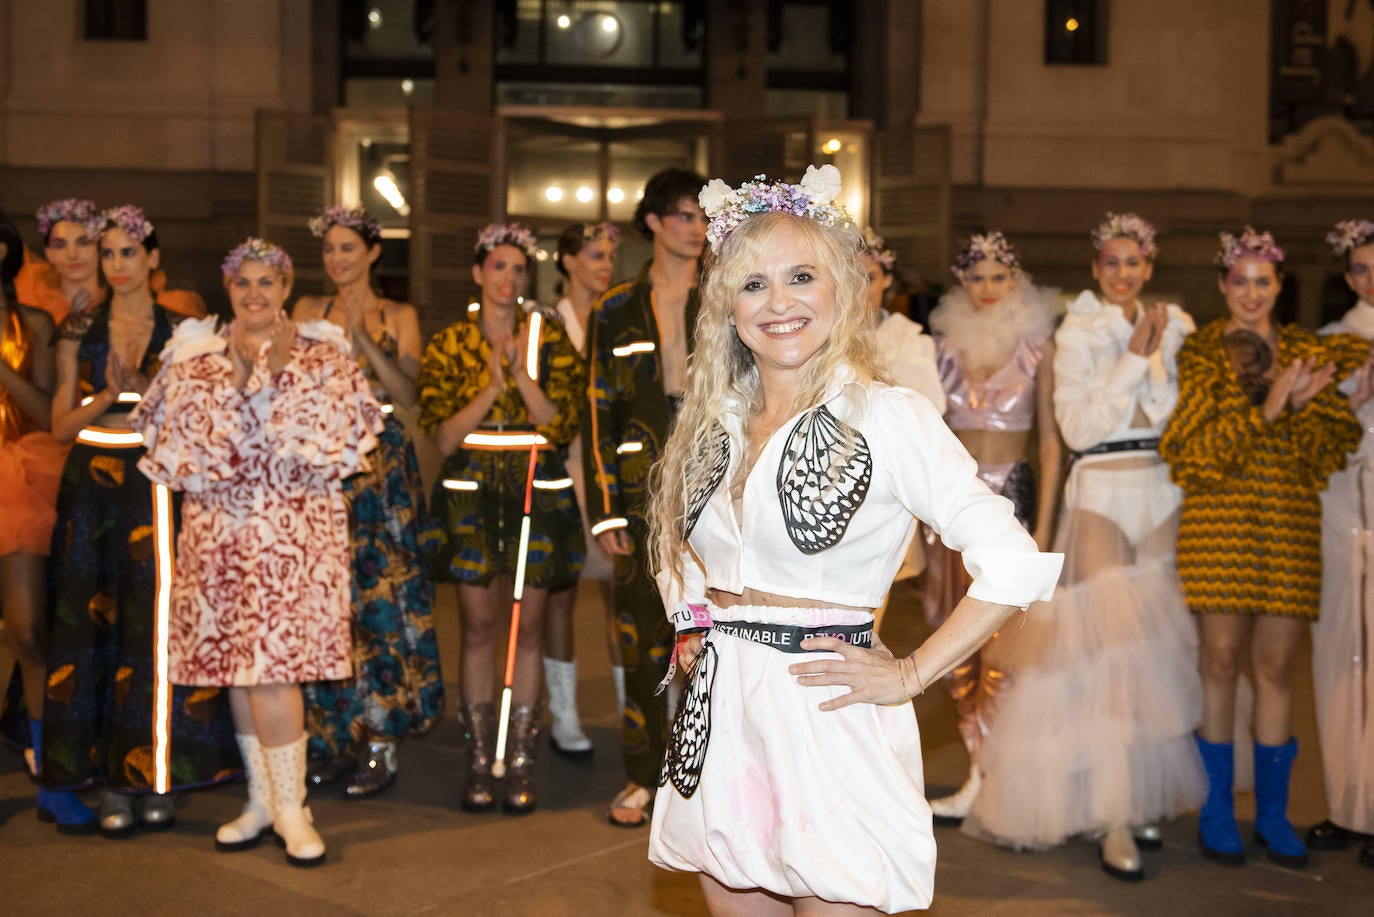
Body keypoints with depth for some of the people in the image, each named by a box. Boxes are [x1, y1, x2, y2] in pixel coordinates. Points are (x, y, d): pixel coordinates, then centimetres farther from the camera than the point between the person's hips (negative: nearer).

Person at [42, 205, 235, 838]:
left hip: (157, 486, -2)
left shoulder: (179, 330, 4)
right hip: (91, 488, 2)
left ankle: (156, 777, 5)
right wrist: (108, 398, -11)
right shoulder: (80, 330, 9)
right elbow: (61, 424, 5)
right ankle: (110, 784, 7)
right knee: (92, 628, 0)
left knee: (156, 624, -6)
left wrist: (141, 390, -10)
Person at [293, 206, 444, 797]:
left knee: (381, 599, -5)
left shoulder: (399, 317, 6)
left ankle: (382, 744, 1)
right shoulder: (309, 311, 11)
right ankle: (334, 740, 13)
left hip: (383, 469, -2)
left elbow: (409, 396, -6)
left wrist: (365, 342, -14)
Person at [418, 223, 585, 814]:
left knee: (528, 627, 3)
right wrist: (492, 388, -15)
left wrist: (522, 376, -14)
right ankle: (479, 760, 13)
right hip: (471, 493, 0)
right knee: (478, 628, 2)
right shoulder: (450, 343, 4)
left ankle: (521, 763, 11)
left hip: (536, 491, 0)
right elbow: (443, 436, -3)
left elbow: (562, 426, -3)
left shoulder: (549, 339, 5)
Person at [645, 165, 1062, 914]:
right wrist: (687, 627, 11)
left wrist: (909, 675, -11)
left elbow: (1016, 565, -15)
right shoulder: (712, 423, 9)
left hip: (827, 726, -5)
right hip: (719, 724, 6)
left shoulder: (886, 417, -10)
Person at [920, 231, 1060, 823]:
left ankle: (982, 783, -2)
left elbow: (1050, 440, -1)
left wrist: (1042, 528, -7)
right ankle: (987, 768, 16)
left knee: (997, 643, -8)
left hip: (1010, 497, -4)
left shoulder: (1037, 346, 0)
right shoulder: (946, 342, 9)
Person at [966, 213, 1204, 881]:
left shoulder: (1174, 326, 11)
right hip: (1100, 494, -4)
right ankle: (1113, 818, -8)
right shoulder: (1077, 332, 0)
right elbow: (1076, 425, -11)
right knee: (1108, 640, -12)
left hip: (1162, 494, 5)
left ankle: (1142, 793, 17)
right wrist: (1132, 358, -12)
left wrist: (1158, 355, -2)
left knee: (1157, 641, 5)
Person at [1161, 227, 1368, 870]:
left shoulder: (1307, 351, 12)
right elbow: (1198, 444, -6)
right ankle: (1216, 810, 12)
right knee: (1221, 660, -1)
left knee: (1276, 666, 5)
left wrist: (1301, 402, -12)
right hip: (1219, 514, -2)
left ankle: (1272, 812, 16)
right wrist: (1266, 408, -15)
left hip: (1290, 522, 3)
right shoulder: (1201, 352, 4)